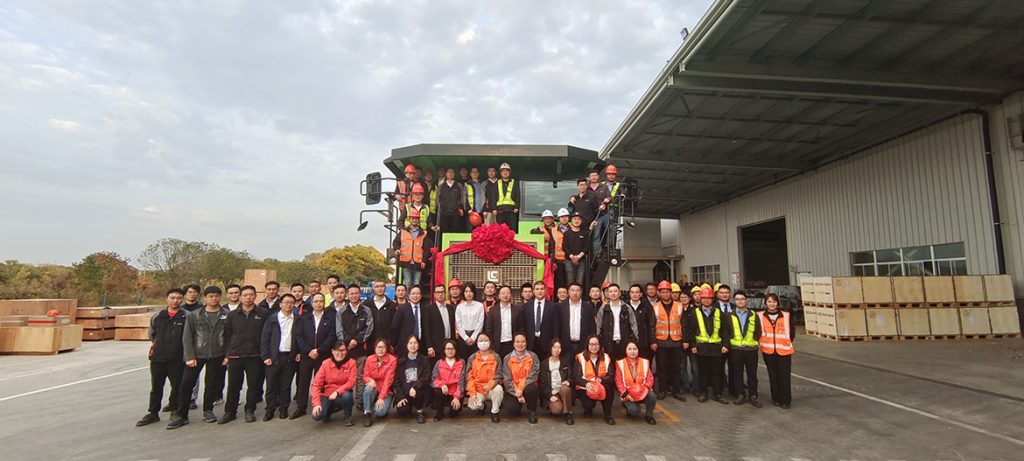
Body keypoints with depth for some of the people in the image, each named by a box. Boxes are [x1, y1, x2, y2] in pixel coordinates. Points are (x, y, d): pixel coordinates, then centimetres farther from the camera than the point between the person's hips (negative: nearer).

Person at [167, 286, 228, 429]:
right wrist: (189, 357, -6)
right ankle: (182, 416, 12)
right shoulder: (194, 316, 4)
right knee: (186, 384, -1)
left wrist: (228, 355, -6)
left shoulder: (227, 315, 2)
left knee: (213, 384, 7)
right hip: (197, 355, 0)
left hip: (217, 356, 0)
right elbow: (187, 337, 2)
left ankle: (207, 410, 26)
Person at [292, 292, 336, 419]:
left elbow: (332, 336, -6)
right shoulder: (304, 318, 11)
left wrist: (318, 350, -12)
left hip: (323, 356, -2)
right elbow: (299, 336, 3)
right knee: (303, 381, 5)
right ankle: (301, 407, 15)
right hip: (306, 355, 2)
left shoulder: (331, 318, 2)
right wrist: (308, 351, -9)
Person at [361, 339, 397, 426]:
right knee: (368, 388, -32)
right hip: (374, 388, 3)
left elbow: (388, 380, -19)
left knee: (380, 412, -24)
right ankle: (367, 414, -15)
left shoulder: (392, 360, -16)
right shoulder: (369, 359, -5)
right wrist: (370, 380, -27)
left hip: (386, 390, -3)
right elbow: (365, 376, -2)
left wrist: (381, 397, -26)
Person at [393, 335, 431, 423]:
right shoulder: (401, 361, 8)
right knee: (402, 411, -25)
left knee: (417, 389, -35)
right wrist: (400, 396, -10)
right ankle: (410, 407, 13)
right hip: (404, 392, 1)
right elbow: (396, 380, 3)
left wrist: (415, 387, -26)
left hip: (419, 391, -1)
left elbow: (426, 378, -9)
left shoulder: (424, 360, 3)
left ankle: (419, 412, -8)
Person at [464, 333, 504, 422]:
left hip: (491, 389, 0)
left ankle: (495, 412, -7)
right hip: (477, 390, 0)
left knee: (498, 389, -34)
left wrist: (490, 385, -24)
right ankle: (481, 406, 13)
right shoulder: (472, 358, 3)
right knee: (473, 406, -27)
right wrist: (472, 393, -11)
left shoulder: (496, 357, 1)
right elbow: (469, 377, 0)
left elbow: (498, 375, -4)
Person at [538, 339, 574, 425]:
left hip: (564, 391, 2)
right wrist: (550, 396, -11)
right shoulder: (544, 364, 4)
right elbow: (542, 383, 1)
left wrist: (568, 381, -16)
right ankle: (552, 405, 4)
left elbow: (571, 377, 8)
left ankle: (568, 414, -19)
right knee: (557, 410, -32)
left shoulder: (566, 362, 10)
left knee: (564, 388, -36)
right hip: (551, 393, -2)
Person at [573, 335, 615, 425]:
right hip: (584, 388, -1)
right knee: (589, 404, -29)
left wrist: (601, 380, -28)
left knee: (607, 387, -31)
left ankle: (607, 416, -14)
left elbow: (611, 376, -7)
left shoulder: (606, 358, 1)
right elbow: (576, 377, -13)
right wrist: (587, 383, -33)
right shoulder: (580, 358, -6)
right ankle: (588, 411, 12)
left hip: (602, 387, 1)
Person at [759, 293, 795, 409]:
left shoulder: (786, 316, 3)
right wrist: (762, 342, 4)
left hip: (784, 350, 0)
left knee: (784, 376, -2)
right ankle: (776, 398, 19)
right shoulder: (760, 316, 1)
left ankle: (785, 400, 9)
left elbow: (792, 332, 10)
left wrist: (786, 343, 7)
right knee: (773, 375, 7)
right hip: (768, 351, 0)